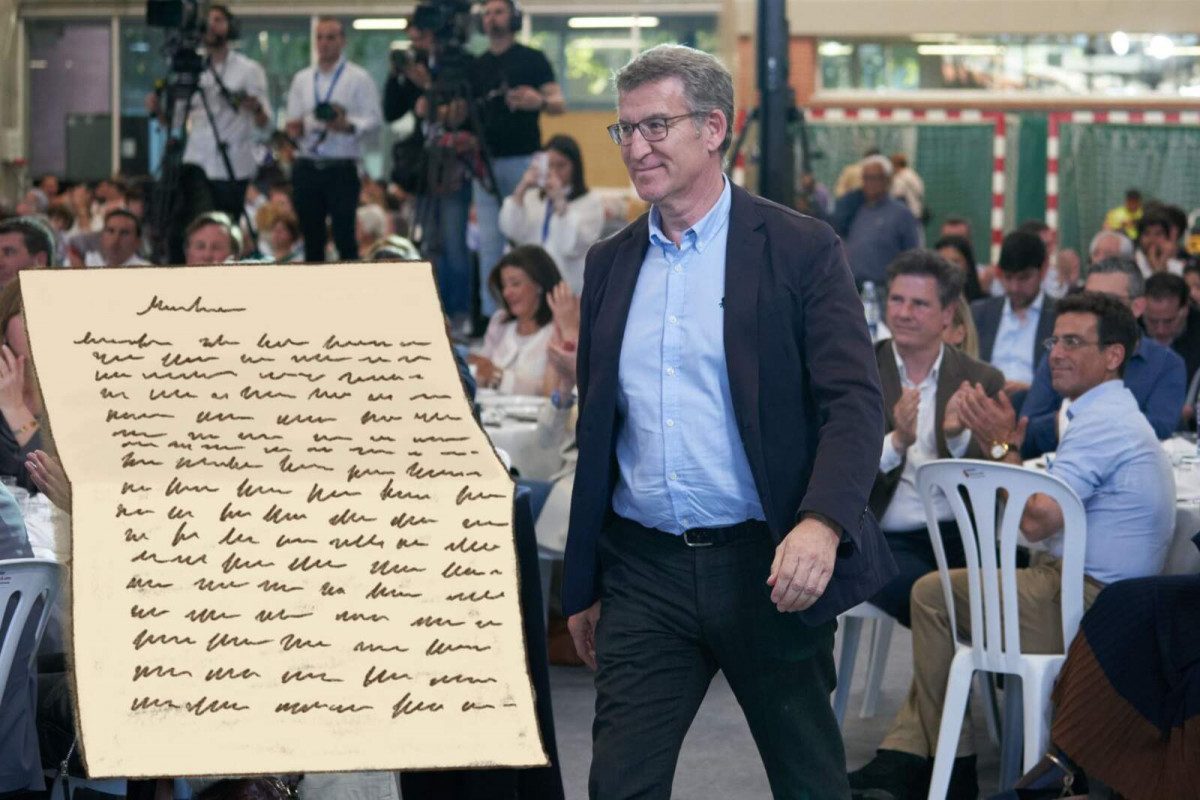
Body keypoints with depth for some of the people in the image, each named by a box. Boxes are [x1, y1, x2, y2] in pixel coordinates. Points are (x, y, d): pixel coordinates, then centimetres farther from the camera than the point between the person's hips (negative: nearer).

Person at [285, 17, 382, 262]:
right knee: (312, 238, 7)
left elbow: (373, 120, -5)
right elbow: (292, 122, 17)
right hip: (307, 166, 4)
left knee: (344, 237, -8)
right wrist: (294, 129, -7)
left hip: (341, 170, -4)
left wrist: (348, 125, -24)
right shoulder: (302, 79, 16)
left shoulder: (359, 78, 2)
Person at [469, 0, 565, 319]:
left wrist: (540, 102, -26)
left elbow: (560, 103, -4)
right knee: (489, 242, 3)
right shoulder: (478, 66, 15)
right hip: (486, 161, 5)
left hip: (523, 160, -4)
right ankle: (491, 314, 6)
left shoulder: (532, 59, 2)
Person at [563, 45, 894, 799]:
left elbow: (855, 401, -11)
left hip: (767, 565, -3)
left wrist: (822, 524, -28)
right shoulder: (611, 265, 12)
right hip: (645, 571, 4)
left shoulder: (801, 249, -3)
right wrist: (583, 588, 16)